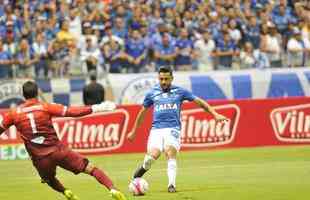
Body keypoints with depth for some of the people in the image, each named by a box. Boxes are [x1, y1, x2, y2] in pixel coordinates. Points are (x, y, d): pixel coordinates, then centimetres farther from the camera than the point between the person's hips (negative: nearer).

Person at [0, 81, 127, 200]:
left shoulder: (14, 113, 0)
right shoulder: (46, 107, -4)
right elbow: (71, 112, -8)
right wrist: (95, 108, -5)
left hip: (39, 158, 2)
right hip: (57, 150, -2)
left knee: (50, 180, 32)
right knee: (90, 168, 0)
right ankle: (113, 190, -18)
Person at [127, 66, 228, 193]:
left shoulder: (179, 92, 9)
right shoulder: (152, 94, 13)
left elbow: (199, 102, 13)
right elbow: (142, 112, 25)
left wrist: (215, 114, 7)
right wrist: (134, 131, 30)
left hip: (173, 129, -1)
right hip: (156, 129, 1)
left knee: (171, 153, -24)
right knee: (153, 155, -19)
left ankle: (171, 185, -24)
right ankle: (143, 168, 13)